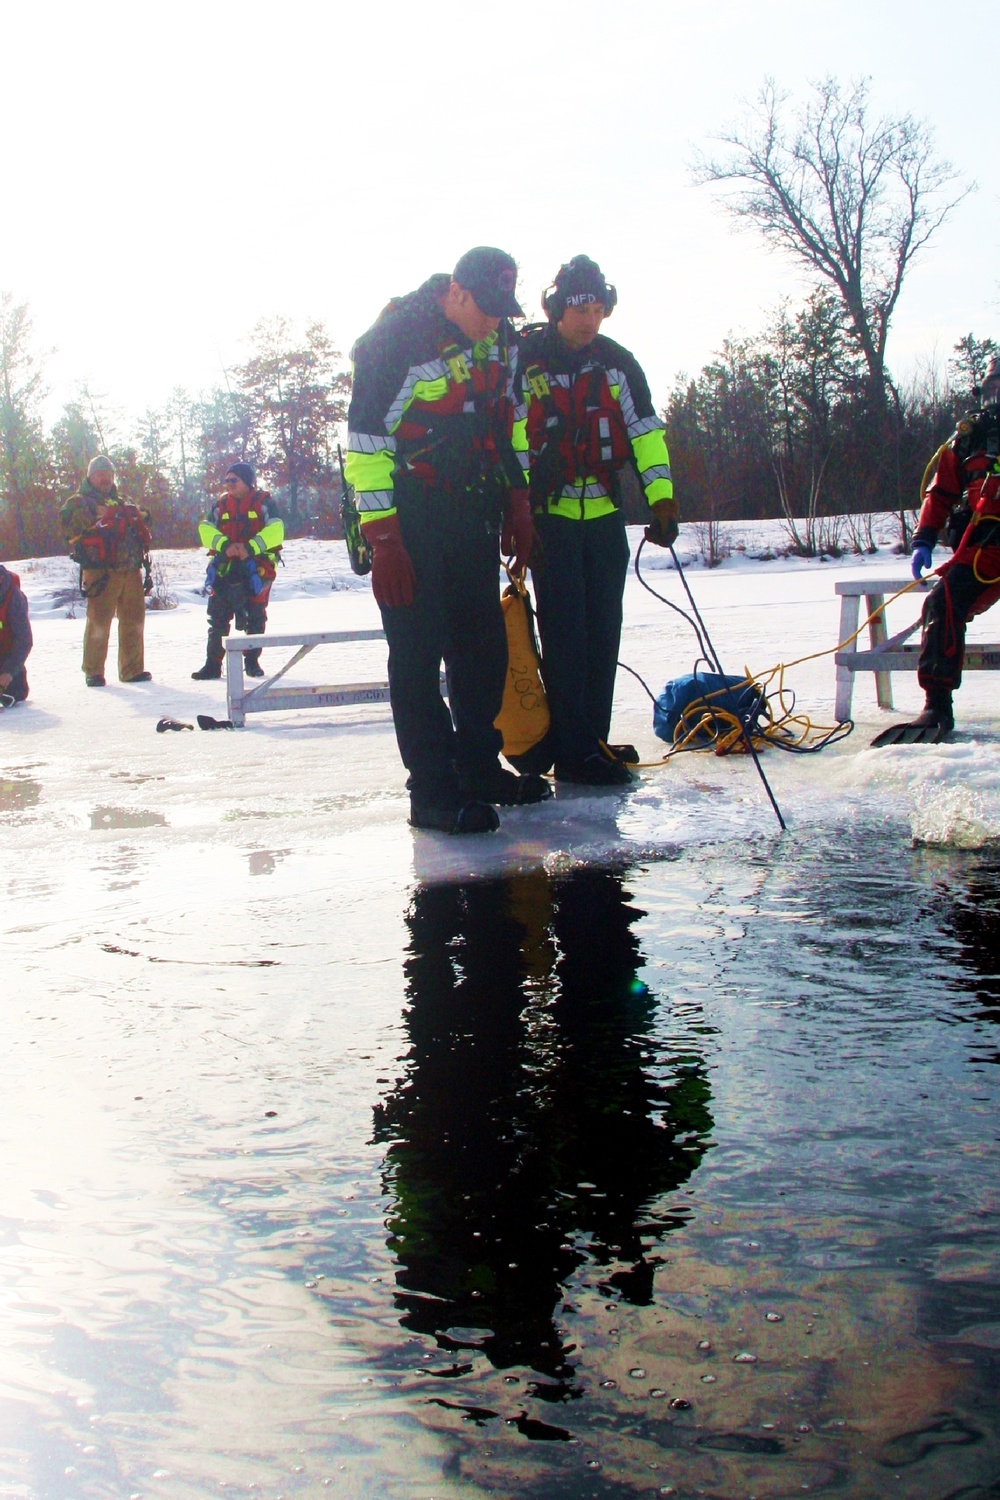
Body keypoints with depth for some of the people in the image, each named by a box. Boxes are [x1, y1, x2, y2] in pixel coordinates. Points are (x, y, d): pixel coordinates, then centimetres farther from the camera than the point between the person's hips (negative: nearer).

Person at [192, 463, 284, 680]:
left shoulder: (262, 502, 0)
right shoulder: (221, 504, 11)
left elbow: (275, 530, -12)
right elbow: (206, 530, 3)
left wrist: (251, 547, -21)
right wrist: (224, 545, -15)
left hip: (256, 568, -3)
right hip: (225, 569, 3)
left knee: (255, 617, 2)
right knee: (218, 616, 0)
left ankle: (252, 662, 14)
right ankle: (213, 664, 4)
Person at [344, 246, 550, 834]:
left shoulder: (502, 340, 6)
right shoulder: (398, 338, -16)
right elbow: (366, 439, -18)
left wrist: (518, 504, 14)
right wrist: (382, 537, -21)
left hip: (472, 516, 7)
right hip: (410, 520, -7)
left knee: (484, 644, 11)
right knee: (418, 653, -5)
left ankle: (479, 767, 24)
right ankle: (433, 790, -1)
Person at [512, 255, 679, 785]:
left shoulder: (617, 362, 5)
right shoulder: (524, 361, -6)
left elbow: (645, 432, 5)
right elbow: (511, 439, -7)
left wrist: (661, 499, -3)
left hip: (605, 516, 4)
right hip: (550, 517, -4)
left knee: (602, 633, 8)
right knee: (564, 636, -5)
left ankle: (593, 738, 18)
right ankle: (572, 751, 0)